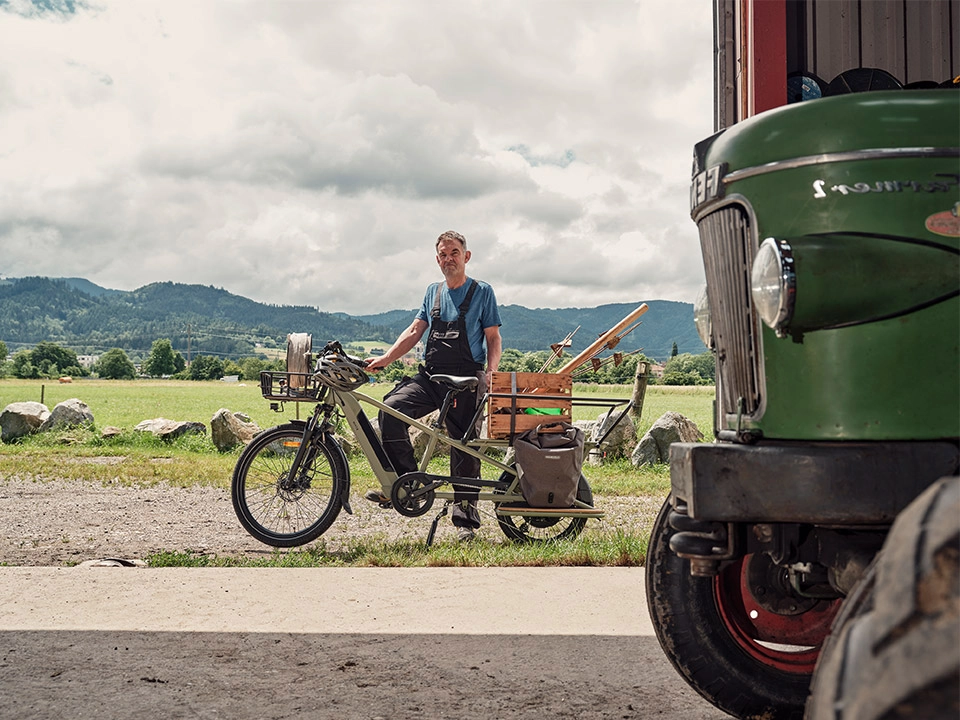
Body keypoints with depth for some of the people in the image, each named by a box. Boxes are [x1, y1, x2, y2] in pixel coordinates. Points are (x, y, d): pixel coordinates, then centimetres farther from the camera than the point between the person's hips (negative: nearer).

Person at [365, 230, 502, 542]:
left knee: (465, 448, -1)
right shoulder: (433, 292, 17)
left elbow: (493, 338, 3)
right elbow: (415, 330, 14)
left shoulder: (482, 291, 4)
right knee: (391, 407, -23)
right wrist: (386, 358, 1)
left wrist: (489, 372, -13)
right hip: (430, 376, 4)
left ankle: (466, 520, 10)